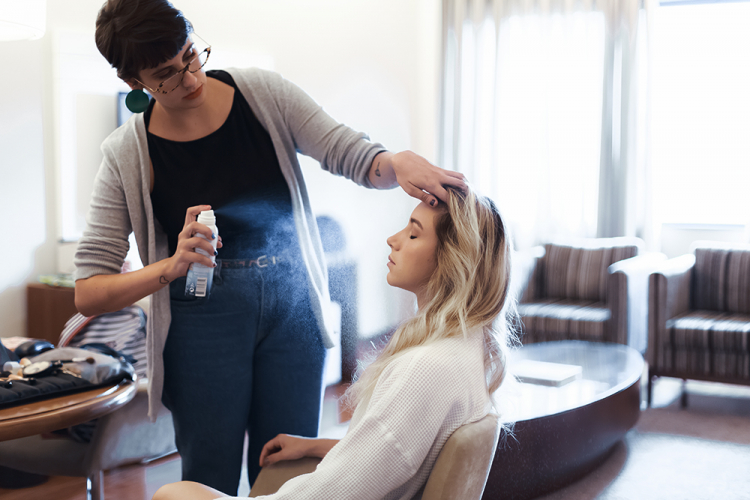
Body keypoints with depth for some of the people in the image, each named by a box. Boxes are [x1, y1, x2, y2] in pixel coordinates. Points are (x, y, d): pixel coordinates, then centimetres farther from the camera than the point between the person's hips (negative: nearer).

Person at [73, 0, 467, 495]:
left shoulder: (263, 93, -6)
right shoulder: (129, 155, -9)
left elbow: (351, 154, -12)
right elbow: (88, 293, -11)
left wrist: (398, 162, -35)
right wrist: (170, 267, -29)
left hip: (293, 304, 2)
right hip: (203, 321, -1)